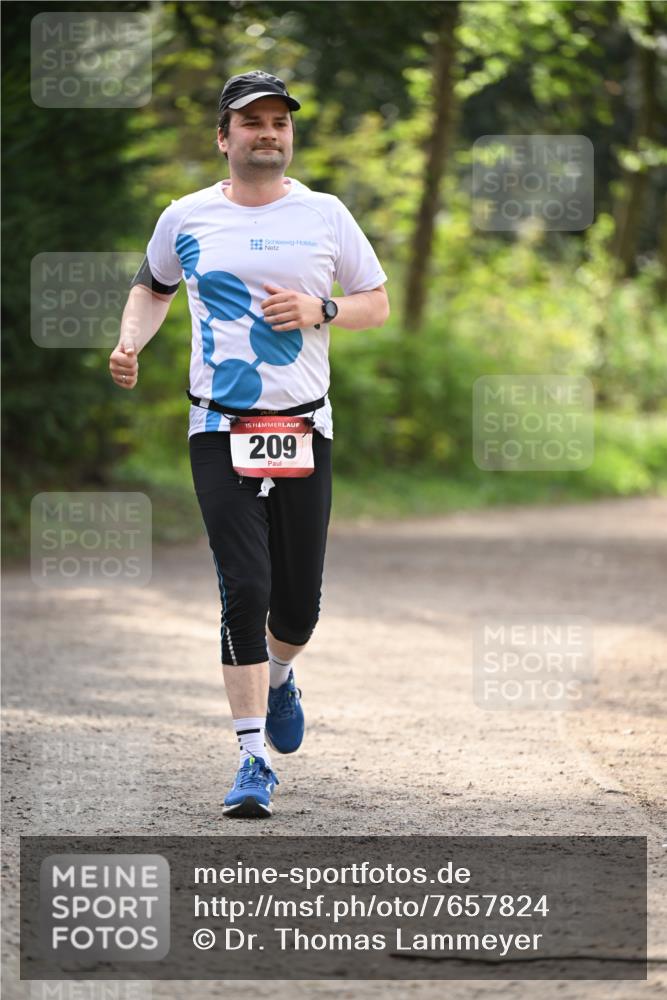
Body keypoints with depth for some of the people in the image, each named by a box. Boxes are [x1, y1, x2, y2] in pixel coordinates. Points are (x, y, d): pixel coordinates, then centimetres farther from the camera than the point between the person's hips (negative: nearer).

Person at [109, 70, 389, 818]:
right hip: (221, 431, -1)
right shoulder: (187, 218, 4)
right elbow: (153, 286, 22)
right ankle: (254, 761, -7)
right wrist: (131, 341, 3)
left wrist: (320, 310, -9)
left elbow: (377, 304, 11)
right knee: (245, 590, -12)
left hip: (304, 430, 1)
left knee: (299, 603, 3)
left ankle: (278, 676, 40)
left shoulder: (324, 215, 4)